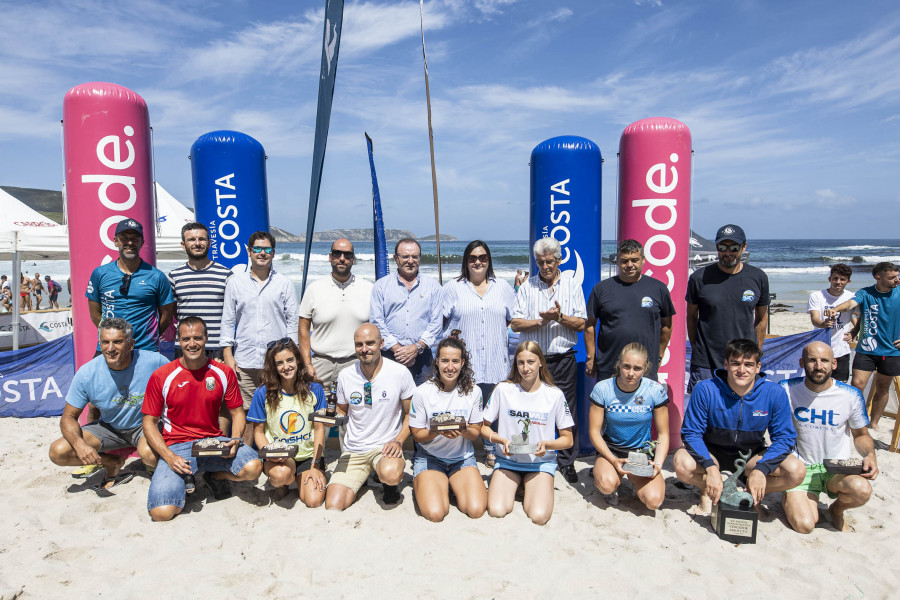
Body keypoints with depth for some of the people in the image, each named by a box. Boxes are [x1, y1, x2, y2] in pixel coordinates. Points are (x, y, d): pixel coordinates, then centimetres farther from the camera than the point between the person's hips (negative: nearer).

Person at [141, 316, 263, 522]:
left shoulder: (223, 372, 1)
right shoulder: (161, 376, -4)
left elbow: (237, 412, 9)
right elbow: (149, 422, 1)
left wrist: (235, 440, -12)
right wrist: (169, 457, -13)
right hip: (176, 447, -1)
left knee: (253, 467, -27)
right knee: (162, 512, -23)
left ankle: (215, 476, 8)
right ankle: (184, 479, 12)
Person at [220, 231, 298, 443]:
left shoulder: (284, 283, 7)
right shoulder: (234, 282, 9)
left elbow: (292, 321, 7)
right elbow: (227, 321, 10)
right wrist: (227, 355, 2)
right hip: (244, 362, 1)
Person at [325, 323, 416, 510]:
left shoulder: (400, 373, -9)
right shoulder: (345, 376, -1)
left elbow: (410, 414, 1)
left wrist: (398, 441, -14)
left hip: (386, 446, -3)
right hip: (353, 450, 3)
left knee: (390, 474, -37)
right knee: (333, 506, -12)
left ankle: (390, 484, 1)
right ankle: (359, 478, 19)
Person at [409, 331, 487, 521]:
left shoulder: (473, 391, -3)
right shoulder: (422, 392, -9)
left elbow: (476, 432, 2)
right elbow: (417, 434, -3)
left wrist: (463, 431, -21)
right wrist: (437, 432, -25)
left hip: (462, 458, 2)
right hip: (429, 457, -2)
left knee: (476, 510, -20)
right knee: (435, 513, -24)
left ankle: (454, 486, 12)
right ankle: (423, 485, 10)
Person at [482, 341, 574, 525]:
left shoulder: (555, 395, -5)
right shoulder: (503, 389, -4)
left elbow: (568, 439, 1)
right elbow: (483, 426, 3)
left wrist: (546, 444, -18)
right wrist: (502, 441, -16)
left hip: (541, 462, 0)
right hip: (508, 460, 1)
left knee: (539, 516, -23)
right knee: (496, 511, -22)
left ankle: (529, 489, 10)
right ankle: (505, 486, 11)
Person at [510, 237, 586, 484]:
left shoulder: (572, 285, 6)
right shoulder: (527, 287, 7)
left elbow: (581, 324, 1)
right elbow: (515, 323, 0)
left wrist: (560, 317, -15)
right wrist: (543, 320, -13)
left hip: (563, 359, 0)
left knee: (567, 413, 4)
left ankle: (567, 462, 19)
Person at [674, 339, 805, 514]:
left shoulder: (775, 393, -15)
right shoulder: (705, 390, -21)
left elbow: (784, 437, -10)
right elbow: (691, 432, -17)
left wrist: (761, 469, -26)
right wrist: (710, 467, -32)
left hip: (752, 454, 2)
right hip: (712, 453, -2)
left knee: (796, 471, -23)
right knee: (683, 464, -32)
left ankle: (752, 496, 4)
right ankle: (707, 491, 3)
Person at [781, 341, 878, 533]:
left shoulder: (851, 396, -5)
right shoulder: (787, 390, -9)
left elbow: (861, 435, 11)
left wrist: (870, 455, -10)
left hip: (837, 467, 2)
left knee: (862, 489, -33)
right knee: (804, 526, -23)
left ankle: (837, 509, 4)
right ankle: (793, 502, 16)